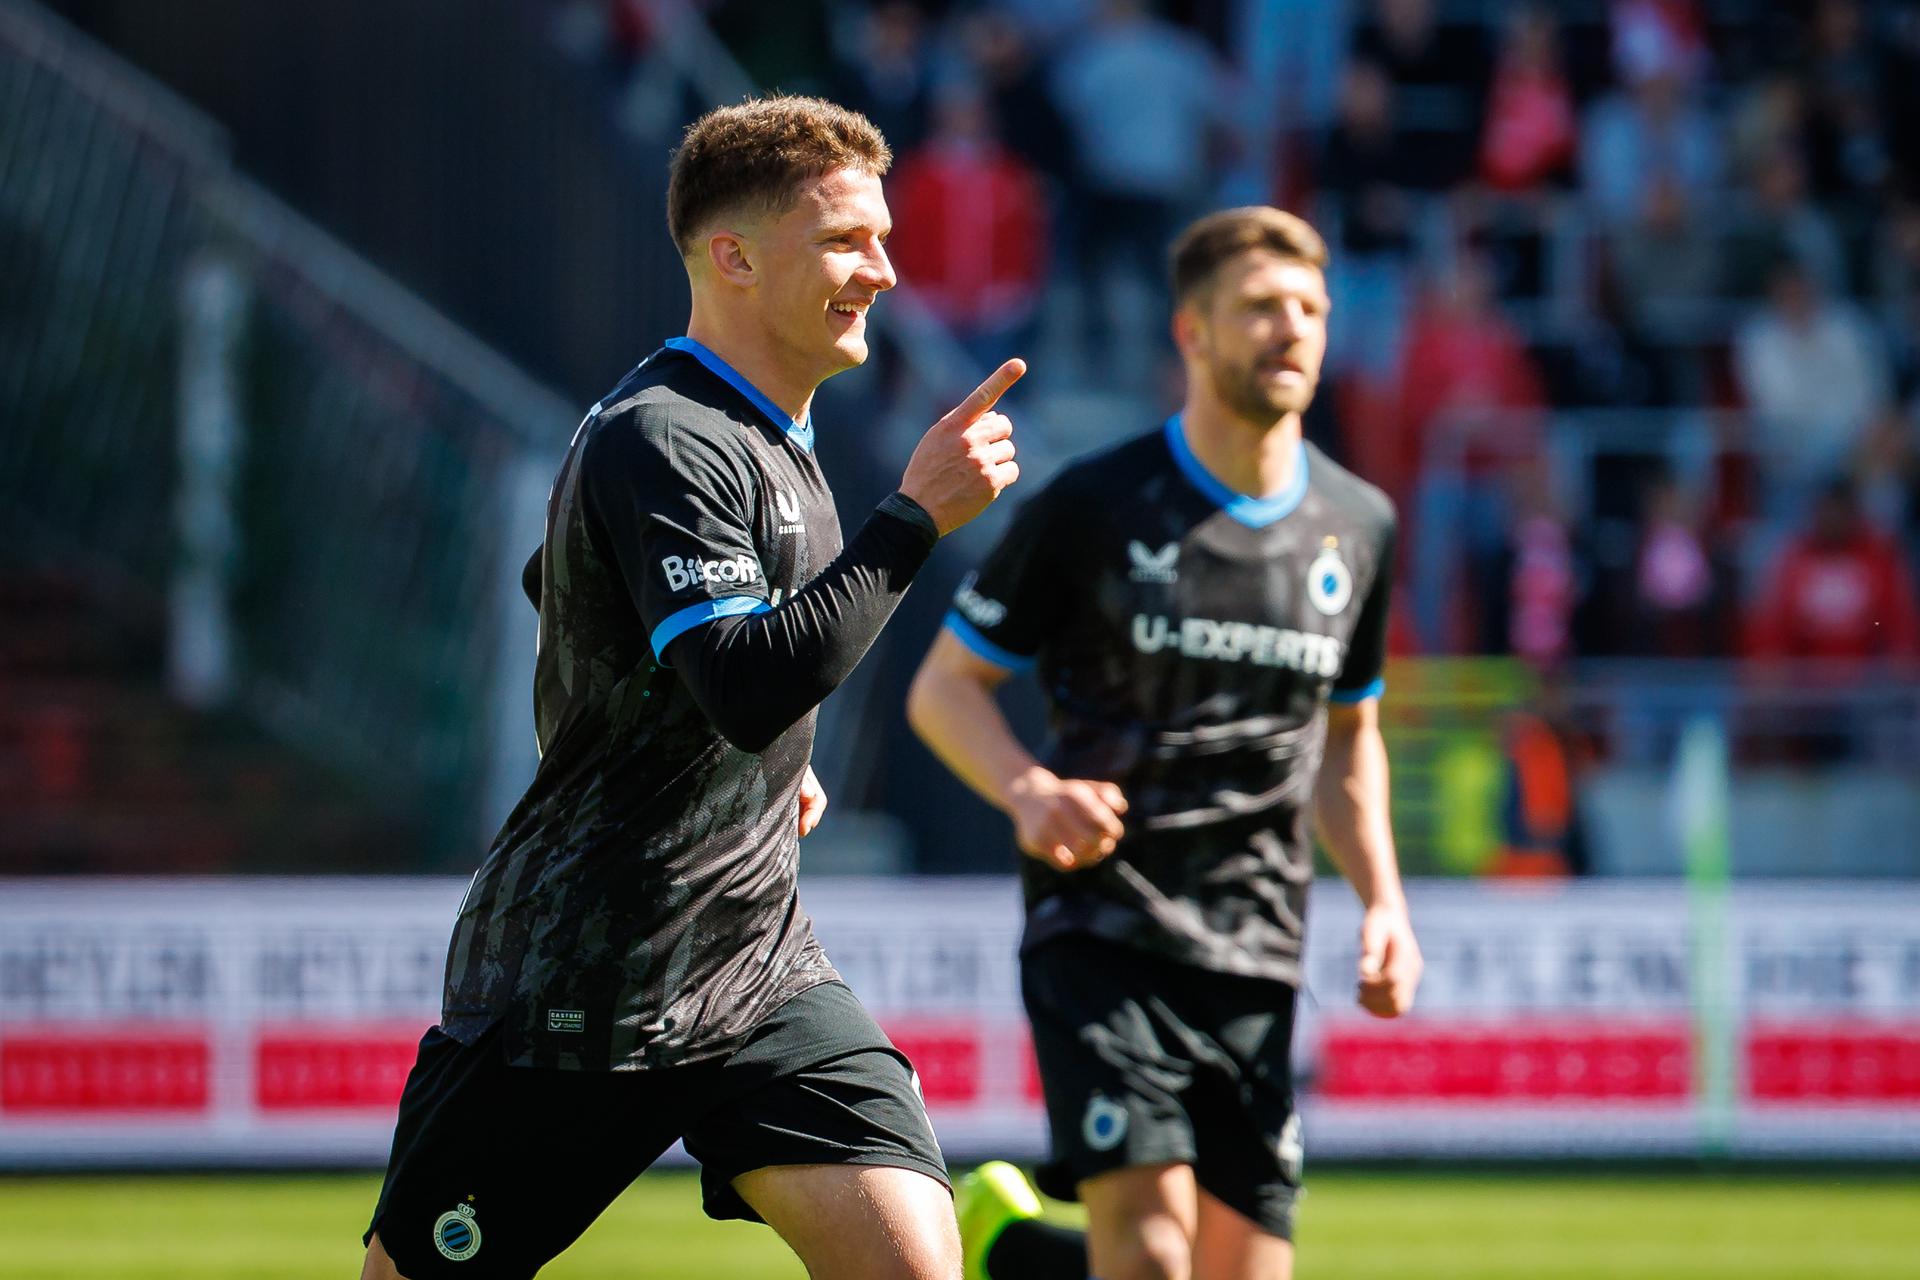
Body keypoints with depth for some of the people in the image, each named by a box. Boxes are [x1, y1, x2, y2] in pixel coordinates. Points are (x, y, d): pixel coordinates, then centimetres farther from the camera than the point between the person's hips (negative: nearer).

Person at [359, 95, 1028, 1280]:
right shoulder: (660, 443, -18)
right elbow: (751, 686, -32)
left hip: (759, 974, 8)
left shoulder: (775, 444, 11)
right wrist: (916, 517, -29)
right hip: (575, 994, -8)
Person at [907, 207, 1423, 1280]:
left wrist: (1383, 900, 10)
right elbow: (944, 686, 2)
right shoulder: (1092, 507, -3)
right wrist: (1029, 791, -18)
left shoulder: (1359, 527, 11)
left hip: (1256, 952, 5)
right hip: (1101, 934, -5)